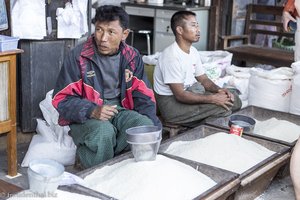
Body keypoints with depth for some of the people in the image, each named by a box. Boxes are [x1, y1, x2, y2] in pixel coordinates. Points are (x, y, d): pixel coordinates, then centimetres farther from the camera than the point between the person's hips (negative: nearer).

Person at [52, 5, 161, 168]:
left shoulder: (132, 57, 1)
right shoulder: (78, 56, -11)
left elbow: (144, 97, 4)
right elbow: (62, 99, -10)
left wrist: (152, 128, -14)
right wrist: (92, 111, -28)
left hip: (120, 110, 4)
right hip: (85, 116, -4)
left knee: (145, 125, -25)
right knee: (104, 131, -35)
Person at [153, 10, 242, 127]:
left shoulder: (193, 51, 7)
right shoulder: (171, 56, -22)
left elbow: (203, 79, 14)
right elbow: (180, 95, -25)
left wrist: (219, 90, -8)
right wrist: (213, 99, -25)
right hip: (171, 103, -9)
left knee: (234, 101, -1)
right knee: (222, 109, -22)